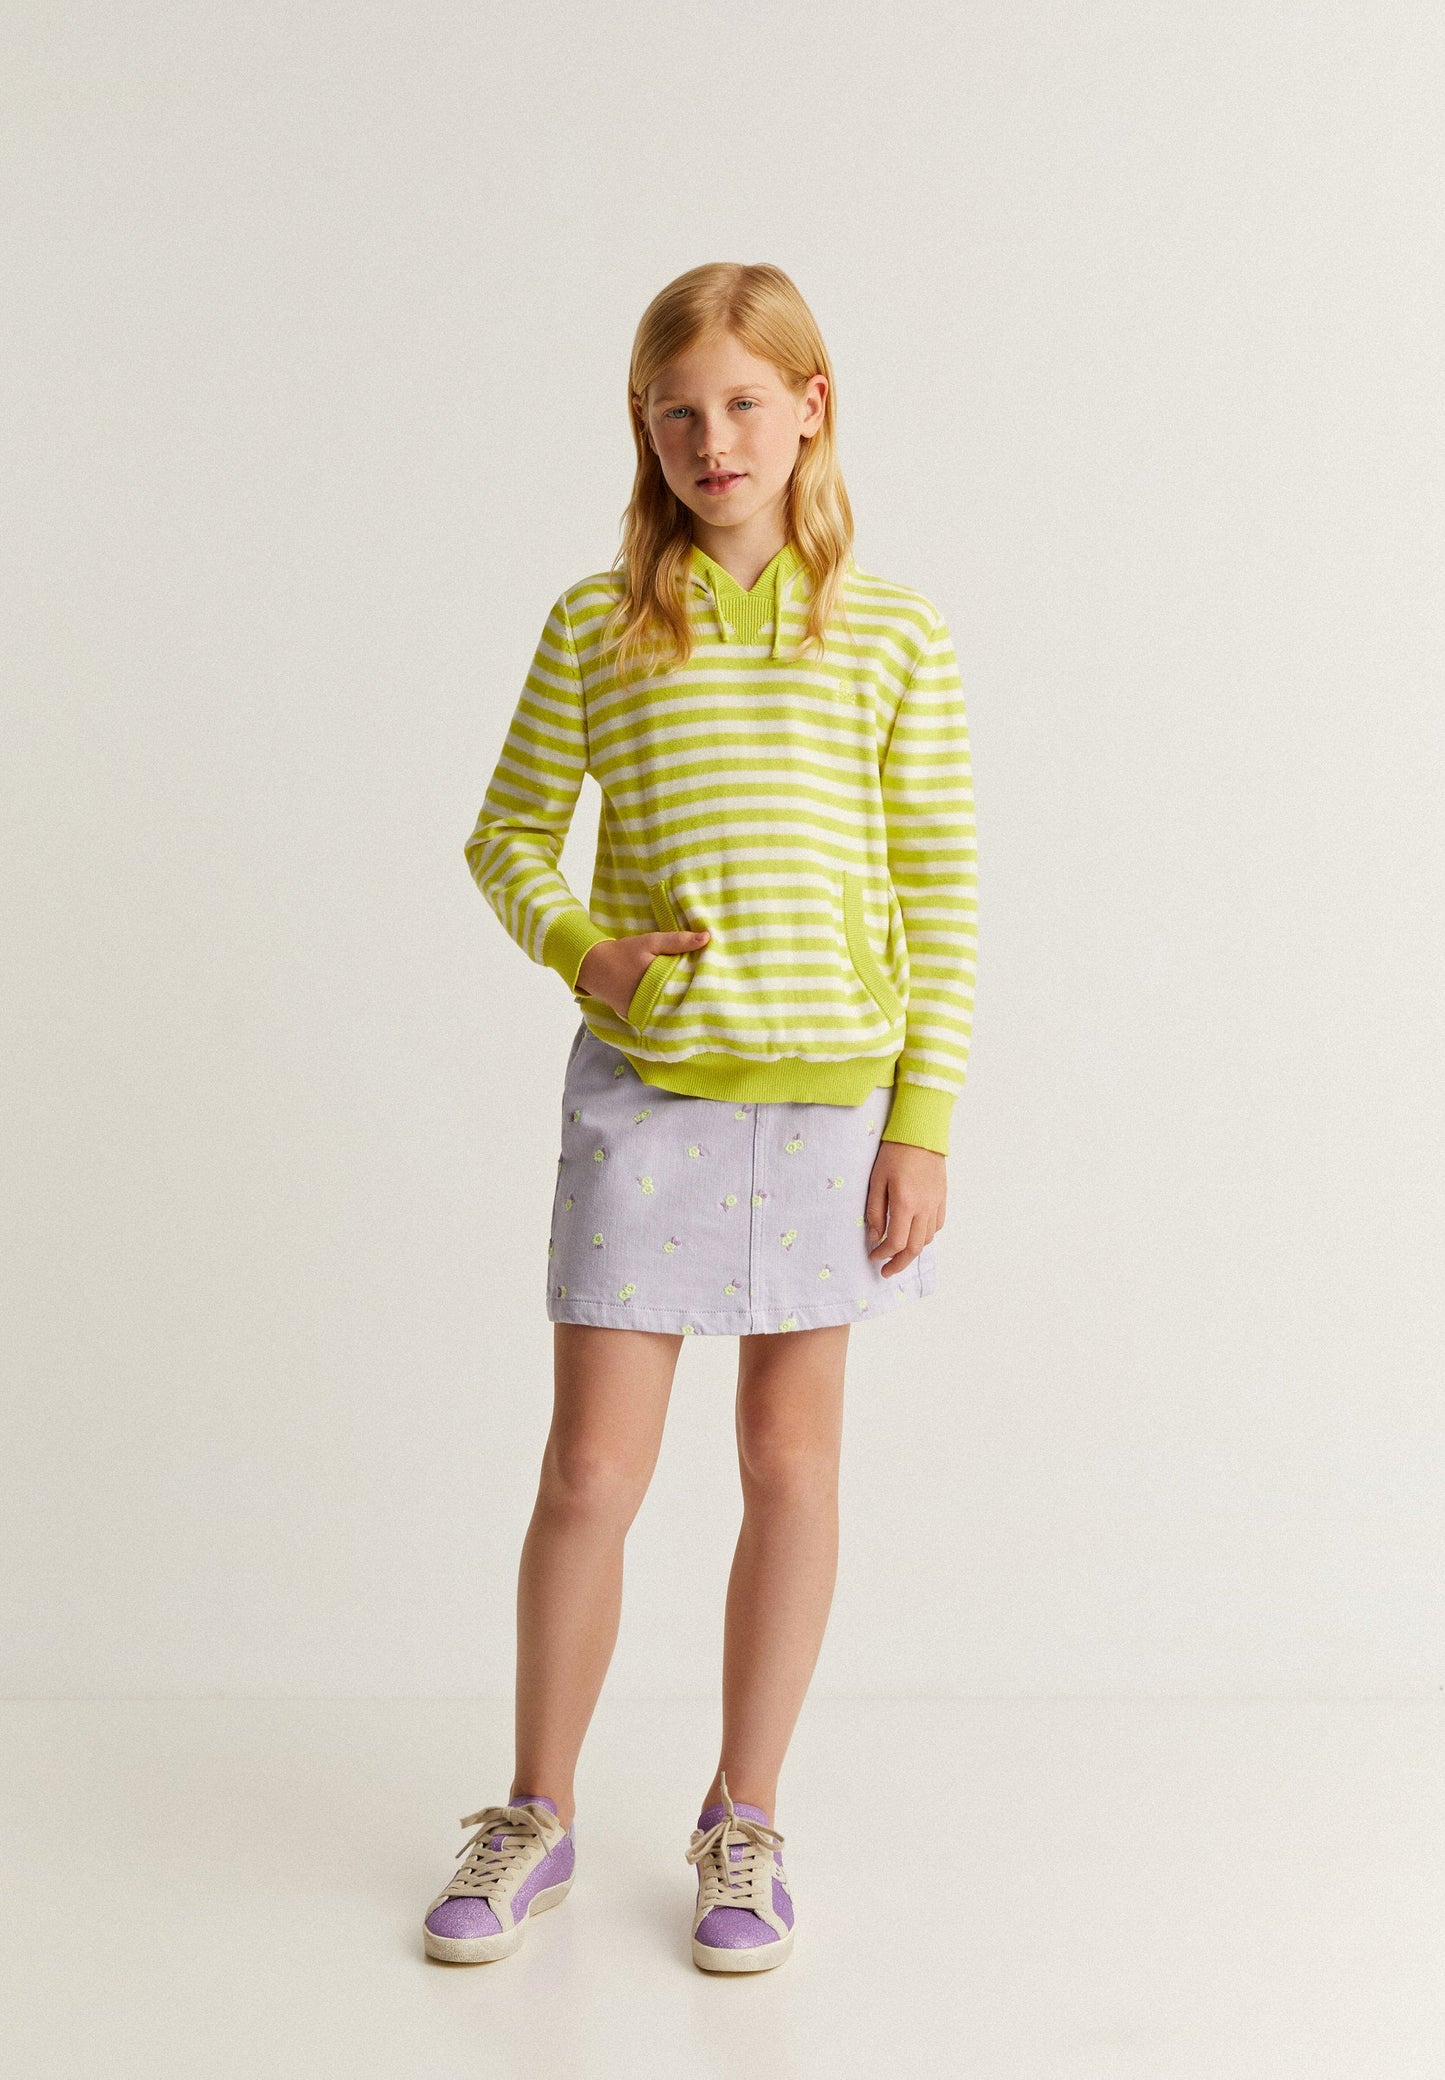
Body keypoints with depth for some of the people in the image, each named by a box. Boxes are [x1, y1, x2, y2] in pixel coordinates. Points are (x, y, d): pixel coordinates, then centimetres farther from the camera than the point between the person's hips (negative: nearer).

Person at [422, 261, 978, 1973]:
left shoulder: (893, 640, -1)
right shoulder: (597, 626, 1)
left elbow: (940, 891, 0)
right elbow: (510, 835, 10)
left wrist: (922, 1121, -4)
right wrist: (581, 947, -10)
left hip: (830, 1094, 0)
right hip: (643, 1088, 0)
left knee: (790, 1458, 10)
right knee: (591, 1469, 2)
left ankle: (745, 1823, 26)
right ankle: (536, 1815, 22)